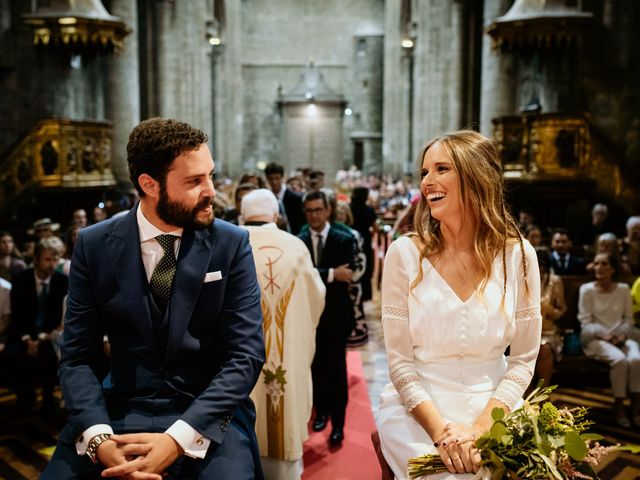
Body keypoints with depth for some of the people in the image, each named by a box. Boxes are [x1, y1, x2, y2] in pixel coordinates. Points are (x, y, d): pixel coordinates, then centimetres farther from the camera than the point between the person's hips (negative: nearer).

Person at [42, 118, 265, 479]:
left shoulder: (231, 244, -7)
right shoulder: (95, 245, -2)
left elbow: (246, 354, -10)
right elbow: (78, 356, -1)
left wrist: (178, 439, -21)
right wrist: (98, 437, -19)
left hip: (208, 412, -1)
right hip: (120, 409, 2)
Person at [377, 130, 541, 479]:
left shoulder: (518, 255, -5)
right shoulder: (405, 254, -8)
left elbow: (523, 359, 0)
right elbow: (399, 361, -5)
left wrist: (479, 427, -12)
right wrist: (440, 430, -16)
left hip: (493, 407, 2)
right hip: (418, 408, -1)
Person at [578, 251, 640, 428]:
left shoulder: (623, 289, 9)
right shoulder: (587, 290, 0)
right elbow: (585, 321, -3)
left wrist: (622, 334, -8)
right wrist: (603, 334, -18)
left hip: (621, 337, 3)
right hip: (596, 338, -3)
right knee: (620, 360, -32)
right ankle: (618, 405, -16)